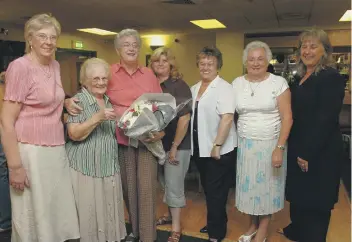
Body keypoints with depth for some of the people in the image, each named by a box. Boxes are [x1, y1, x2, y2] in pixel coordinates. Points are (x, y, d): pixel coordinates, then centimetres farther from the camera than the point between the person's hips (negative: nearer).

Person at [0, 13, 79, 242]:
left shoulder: (55, 65, 9)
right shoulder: (20, 66, -12)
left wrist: (66, 103, 8)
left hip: (57, 150, 7)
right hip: (31, 152, -7)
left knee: (58, 214, 15)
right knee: (33, 219, 8)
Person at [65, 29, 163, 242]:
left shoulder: (149, 74, 8)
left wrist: (161, 130, -4)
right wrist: (70, 102, -15)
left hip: (147, 138, 1)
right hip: (121, 140, 0)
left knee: (147, 188, -1)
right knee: (128, 187, 10)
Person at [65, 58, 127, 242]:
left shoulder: (109, 101, 13)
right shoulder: (78, 101, -8)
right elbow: (74, 135, -17)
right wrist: (97, 117, -26)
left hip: (109, 168, 6)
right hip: (85, 169, -6)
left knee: (108, 211, 11)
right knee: (88, 214, 0)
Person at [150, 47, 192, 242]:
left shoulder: (179, 85, -13)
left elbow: (184, 117, -18)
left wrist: (174, 146, -18)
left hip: (177, 144, -6)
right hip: (158, 142, 6)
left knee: (174, 185, 2)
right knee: (166, 182, 18)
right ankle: (170, 214, 39)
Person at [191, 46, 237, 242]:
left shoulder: (224, 88, -12)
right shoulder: (195, 88, 11)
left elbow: (227, 118, -22)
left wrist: (217, 146, -24)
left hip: (219, 150, -7)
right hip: (200, 149, 7)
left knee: (216, 193, 3)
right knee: (208, 190, 20)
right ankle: (216, 224, 39)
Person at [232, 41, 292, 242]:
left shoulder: (278, 83, -7)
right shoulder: (237, 83, 3)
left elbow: (287, 118, -9)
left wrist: (279, 148, -15)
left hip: (270, 144, -3)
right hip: (245, 144, 3)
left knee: (267, 186, 8)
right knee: (249, 186, 11)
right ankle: (253, 224, 34)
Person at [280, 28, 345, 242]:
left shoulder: (331, 77, -15)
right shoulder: (301, 78, 11)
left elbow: (326, 120, -20)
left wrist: (308, 154, -20)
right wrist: (298, 150, 11)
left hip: (320, 153, -8)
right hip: (299, 149, 8)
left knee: (315, 201, 7)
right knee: (298, 194, 21)